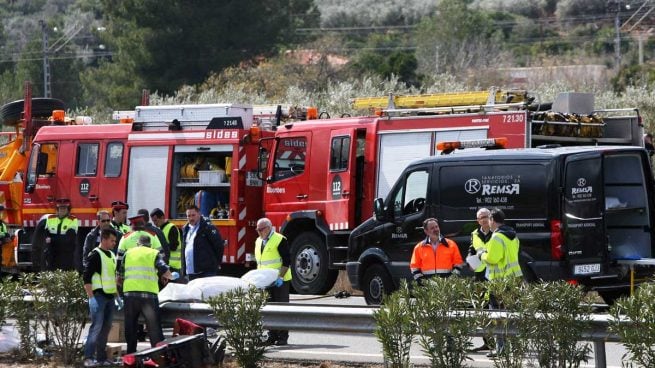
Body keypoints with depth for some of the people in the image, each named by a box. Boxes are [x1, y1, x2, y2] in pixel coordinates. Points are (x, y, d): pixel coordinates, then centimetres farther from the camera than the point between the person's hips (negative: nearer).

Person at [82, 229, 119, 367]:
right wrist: (91, 297, -18)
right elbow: (86, 277, -14)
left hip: (109, 297, 8)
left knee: (106, 327, 9)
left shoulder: (112, 255, 16)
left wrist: (117, 295, 22)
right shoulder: (95, 255, -10)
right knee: (97, 326, -12)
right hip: (98, 296, -8)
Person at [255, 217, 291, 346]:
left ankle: (283, 337, -1)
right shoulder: (258, 241, 14)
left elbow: (287, 261, -13)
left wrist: (280, 277, -20)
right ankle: (272, 336, 12)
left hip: (280, 282, -7)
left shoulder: (280, 240, -10)